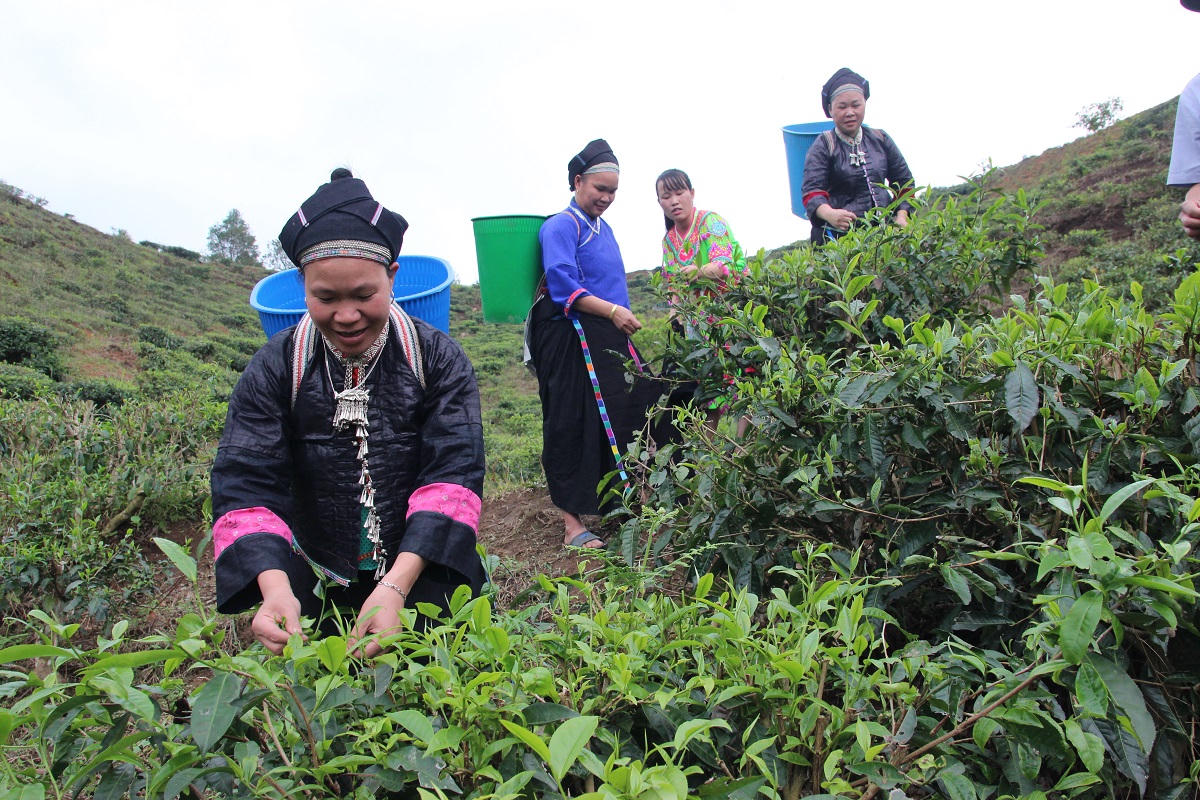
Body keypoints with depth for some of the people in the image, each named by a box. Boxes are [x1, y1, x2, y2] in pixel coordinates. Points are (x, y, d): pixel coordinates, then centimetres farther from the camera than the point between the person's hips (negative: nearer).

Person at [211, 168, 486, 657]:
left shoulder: (437, 359, -7)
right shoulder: (274, 370, -5)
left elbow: (453, 472, -18)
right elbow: (245, 487, -14)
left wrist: (397, 584, -32)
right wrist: (275, 588, -34)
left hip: (424, 577, 0)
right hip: (314, 590, 1)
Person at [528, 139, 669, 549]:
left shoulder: (603, 227, 19)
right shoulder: (560, 227, -7)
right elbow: (563, 287, -18)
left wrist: (622, 317, 22)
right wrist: (611, 311, -24)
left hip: (611, 339, 9)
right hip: (573, 343, -8)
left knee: (641, 409, 4)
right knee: (573, 427, -4)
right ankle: (572, 522, 3)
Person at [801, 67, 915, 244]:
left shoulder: (880, 140, 14)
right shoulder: (822, 146, 0)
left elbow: (904, 181, 20)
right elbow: (811, 190, -12)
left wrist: (902, 216, 3)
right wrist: (829, 213, -33)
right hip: (838, 232, -4)